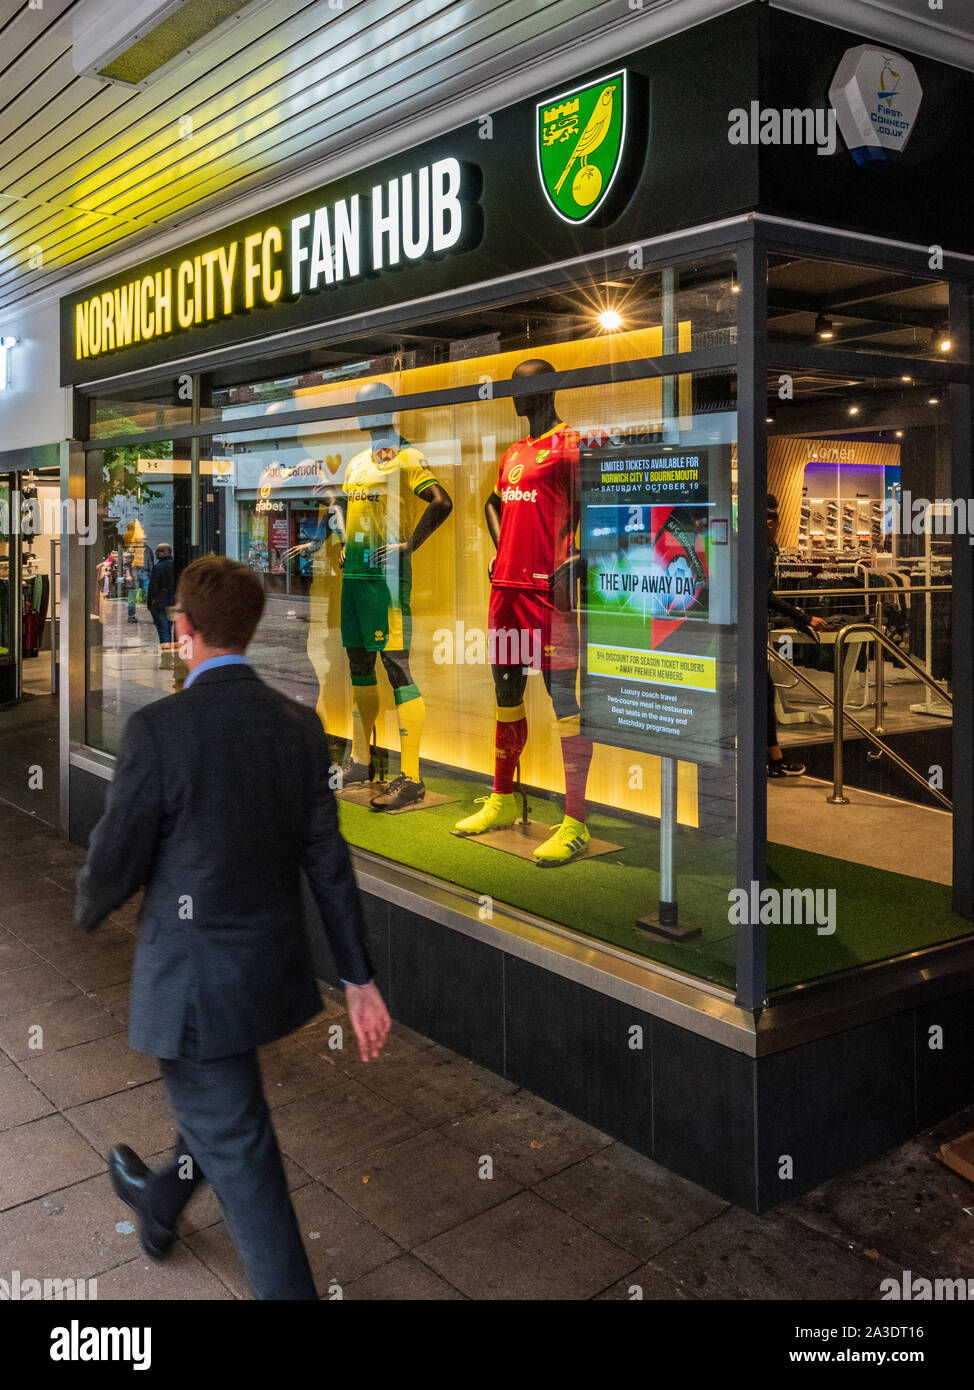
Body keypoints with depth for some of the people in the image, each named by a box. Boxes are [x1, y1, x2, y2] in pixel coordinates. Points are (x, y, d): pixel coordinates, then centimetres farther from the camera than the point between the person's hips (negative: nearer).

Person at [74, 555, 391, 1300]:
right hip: (273, 962, 7)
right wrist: (360, 977, 3)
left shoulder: (157, 729, -21)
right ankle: (159, 1204, 57)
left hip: (195, 976, -7)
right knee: (217, 1101, 30)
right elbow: (328, 858, -2)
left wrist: (88, 911, 11)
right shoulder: (300, 725, -5)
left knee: (237, 1147, 7)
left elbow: (117, 860, -13)